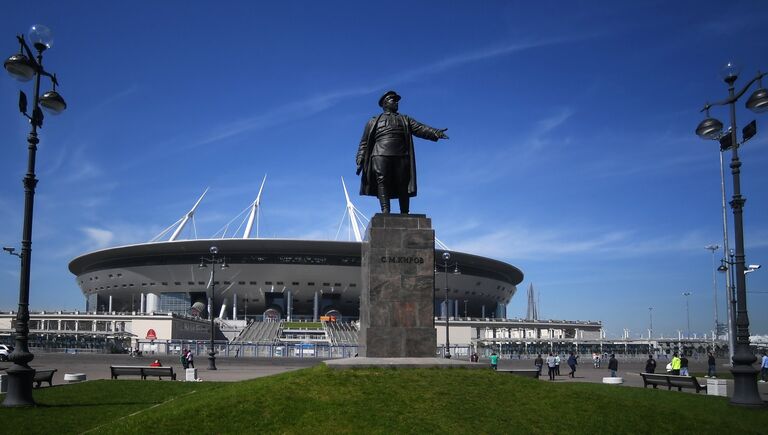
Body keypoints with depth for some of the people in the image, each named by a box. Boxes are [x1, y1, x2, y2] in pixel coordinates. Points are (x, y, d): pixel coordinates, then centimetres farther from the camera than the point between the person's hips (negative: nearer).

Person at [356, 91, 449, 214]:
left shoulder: (405, 120, 29)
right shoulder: (374, 121, 26)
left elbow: (420, 129, 11)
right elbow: (364, 143, 19)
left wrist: (435, 133, -9)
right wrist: (360, 161, 4)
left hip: (401, 157, 1)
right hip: (381, 155, -1)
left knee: (403, 185, -8)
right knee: (382, 182, -18)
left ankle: (404, 215, -10)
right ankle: (385, 211, -27)